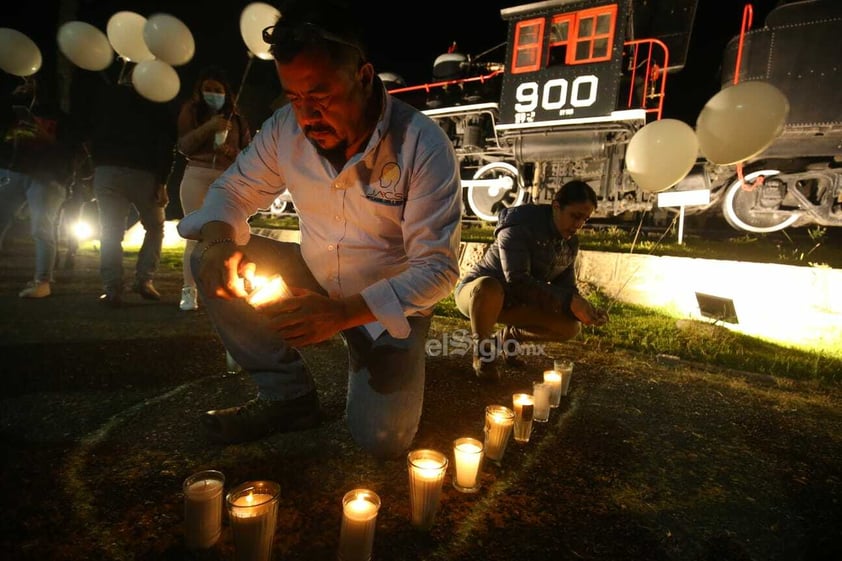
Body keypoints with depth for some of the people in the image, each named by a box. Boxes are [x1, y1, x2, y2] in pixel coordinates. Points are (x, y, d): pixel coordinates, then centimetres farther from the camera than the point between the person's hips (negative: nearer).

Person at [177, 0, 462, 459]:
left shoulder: (424, 146, -23)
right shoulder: (286, 128, -10)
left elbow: (438, 268, -24)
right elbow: (233, 190, 2)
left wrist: (344, 313, -36)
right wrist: (220, 243, -22)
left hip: (386, 303, -4)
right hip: (313, 282, 5)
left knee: (383, 441, -16)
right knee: (208, 260, -14)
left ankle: (365, 354, 19)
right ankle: (288, 396, -1)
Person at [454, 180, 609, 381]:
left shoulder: (571, 242, -1)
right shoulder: (520, 227, -26)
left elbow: (566, 286, 1)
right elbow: (518, 281, -35)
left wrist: (585, 309, -19)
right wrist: (568, 302, -38)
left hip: (514, 301, 6)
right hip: (476, 290, -6)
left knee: (570, 327, -13)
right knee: (489, 287, -43)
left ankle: (507, 337, 11)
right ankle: (482, 350, -14)